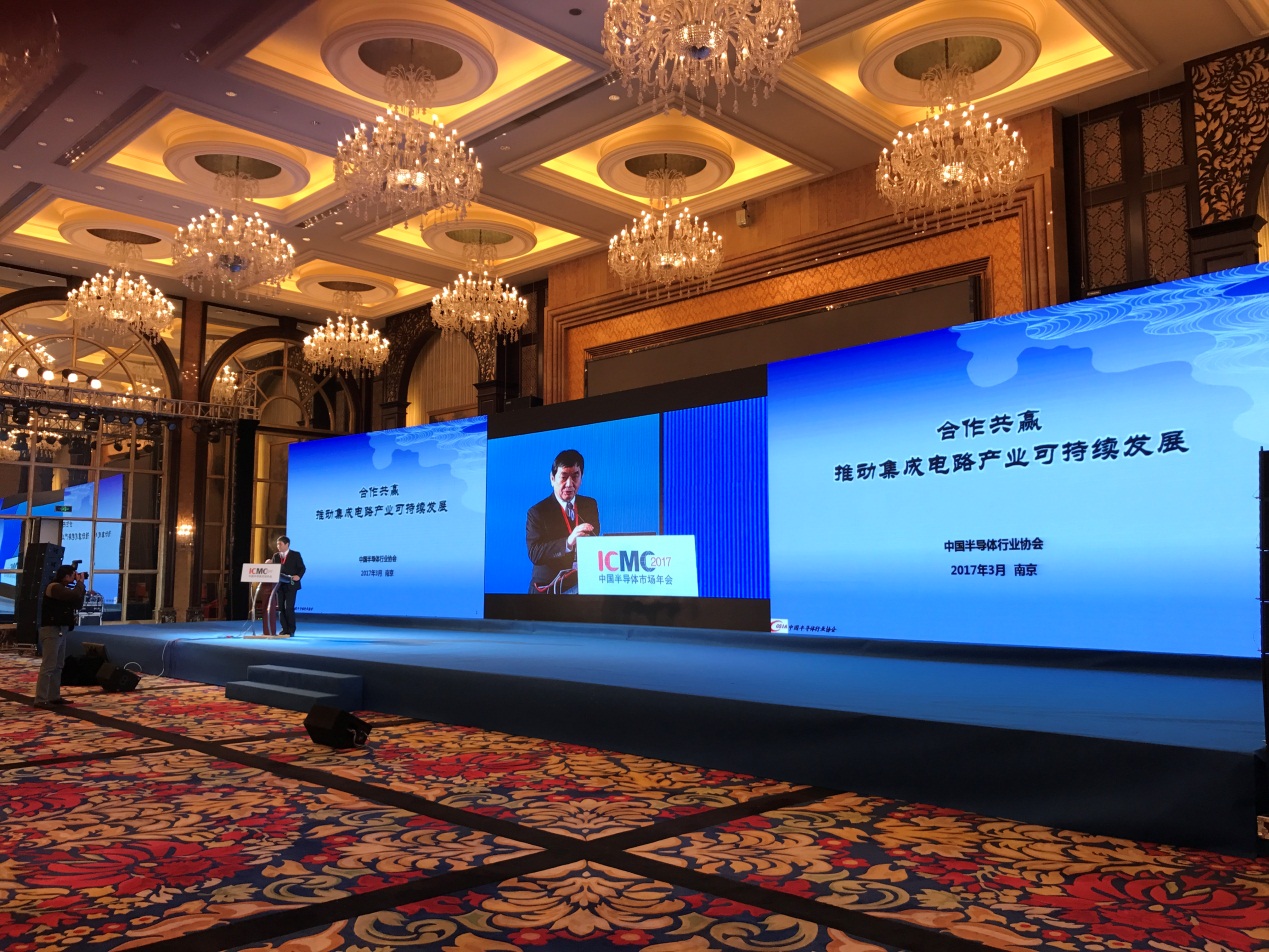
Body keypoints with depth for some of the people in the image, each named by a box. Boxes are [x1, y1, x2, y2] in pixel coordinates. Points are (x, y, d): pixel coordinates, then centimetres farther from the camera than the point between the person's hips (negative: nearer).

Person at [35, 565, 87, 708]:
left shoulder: (63, 588, 16)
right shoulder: (54, 587, -14)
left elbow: (78, 605, 16)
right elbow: (75, 595, -26)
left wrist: (80, 585, 8)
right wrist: (80, 582, -8)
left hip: (60, 630, 10)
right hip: (51, 630, -10)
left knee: (58, 666, 12)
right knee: (48, 666, -11)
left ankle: (54, 697, 18)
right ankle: (41, 700, -10)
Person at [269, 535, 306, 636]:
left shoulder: (295, 555, 1)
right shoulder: (275, 555, 13)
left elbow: (302, 568, -1)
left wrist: (298, 576, -18)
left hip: (290, 585, -5)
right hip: (279, 585, 5)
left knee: (289, 607, -9)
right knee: (280, 607, 4)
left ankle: (291, 629, 0)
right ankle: (284, 629, 11)